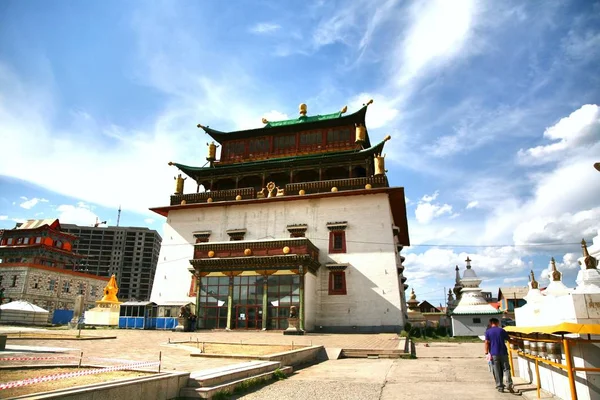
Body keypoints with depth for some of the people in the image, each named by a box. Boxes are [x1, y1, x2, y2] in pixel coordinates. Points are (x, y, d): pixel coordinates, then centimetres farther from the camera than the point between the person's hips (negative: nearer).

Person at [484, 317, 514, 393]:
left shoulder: (488, 332, -1)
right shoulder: (502, 330, 2)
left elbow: (487, 343, -8)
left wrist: (487, 353, -5)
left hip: (494, 354, 0)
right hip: (503, 353, 0)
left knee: (497, 371, 7)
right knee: (506, 369, 7)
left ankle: (500, 387, 10)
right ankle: (509, 385, -7)